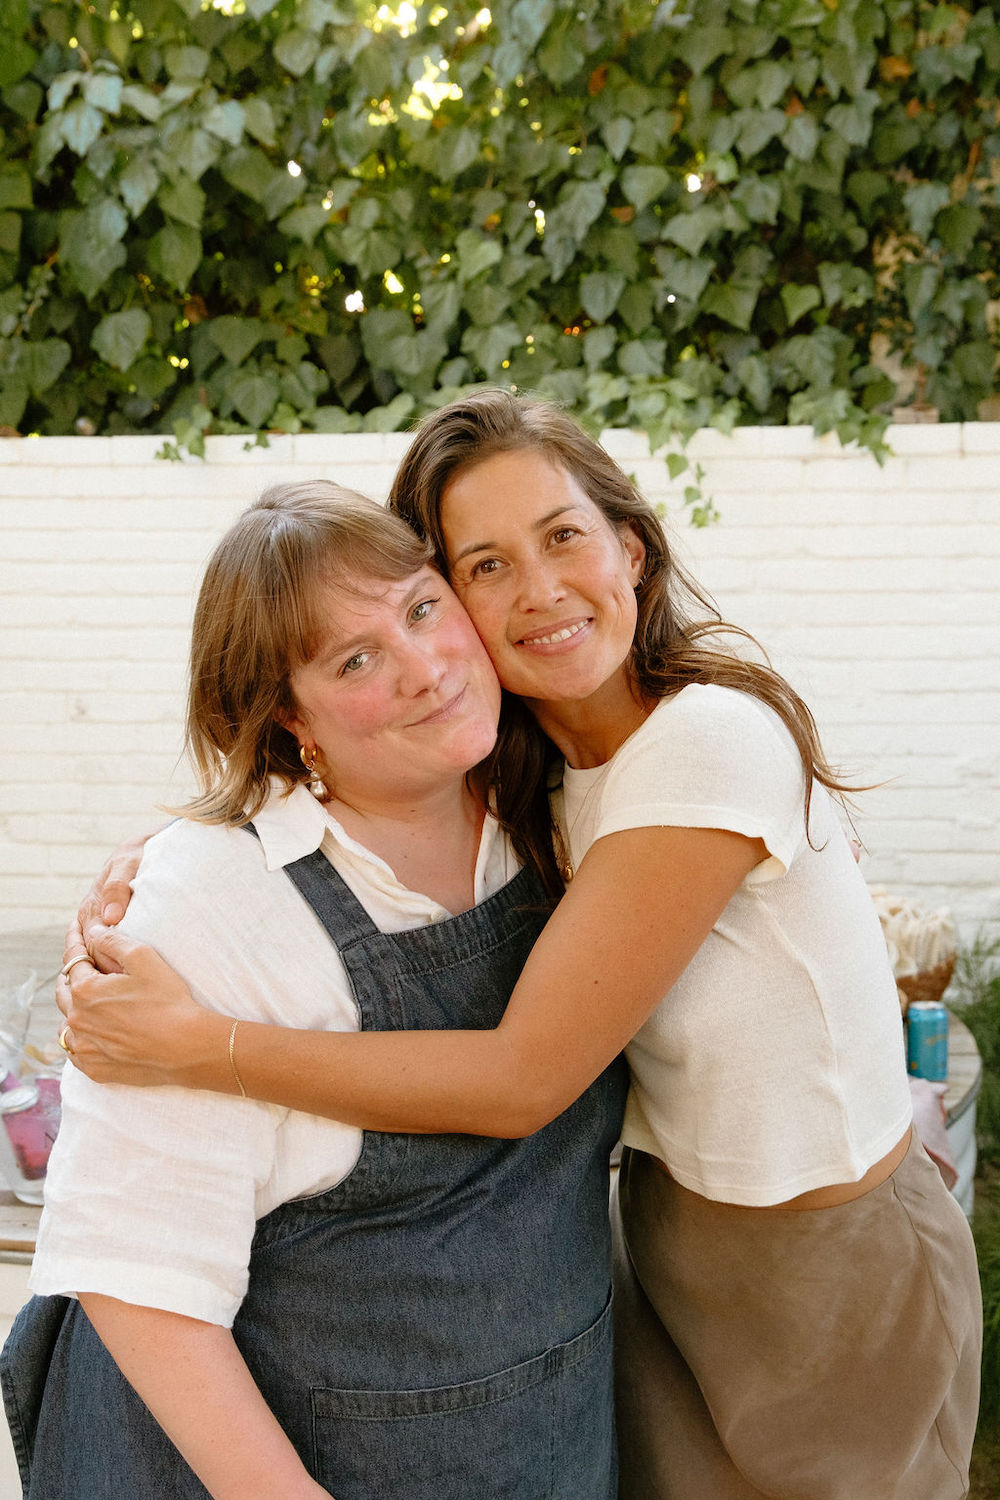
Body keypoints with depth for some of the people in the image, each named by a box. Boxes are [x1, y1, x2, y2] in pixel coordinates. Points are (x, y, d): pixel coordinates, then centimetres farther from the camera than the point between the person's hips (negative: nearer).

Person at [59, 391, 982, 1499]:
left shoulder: (710, 740, -28)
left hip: (830, 1277, -6)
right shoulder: (529, 769, -3)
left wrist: (190, 1045, -28)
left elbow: (525, 1078, -28)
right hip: (666, 1232, 7)